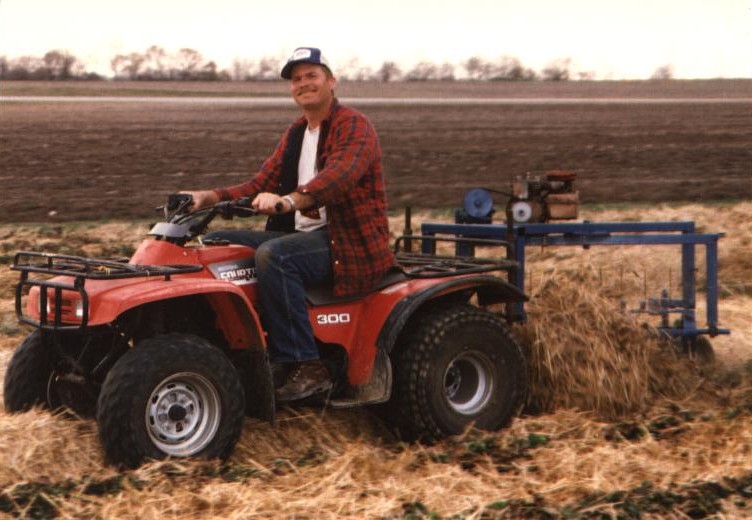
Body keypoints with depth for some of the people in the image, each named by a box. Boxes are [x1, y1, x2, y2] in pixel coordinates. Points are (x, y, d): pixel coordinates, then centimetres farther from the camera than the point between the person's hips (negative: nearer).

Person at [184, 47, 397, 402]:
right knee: (217, 243, -1)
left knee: (273, 255, -34)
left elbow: (339, 176, -29)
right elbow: (260, 185, 11)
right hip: (300, 235, 9)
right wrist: (209, 197, -7)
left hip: (351, 245, -9)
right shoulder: (295, 134, 18)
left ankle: (307, 368, -31)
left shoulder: (354, 126, -9)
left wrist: (290, 201, -46)